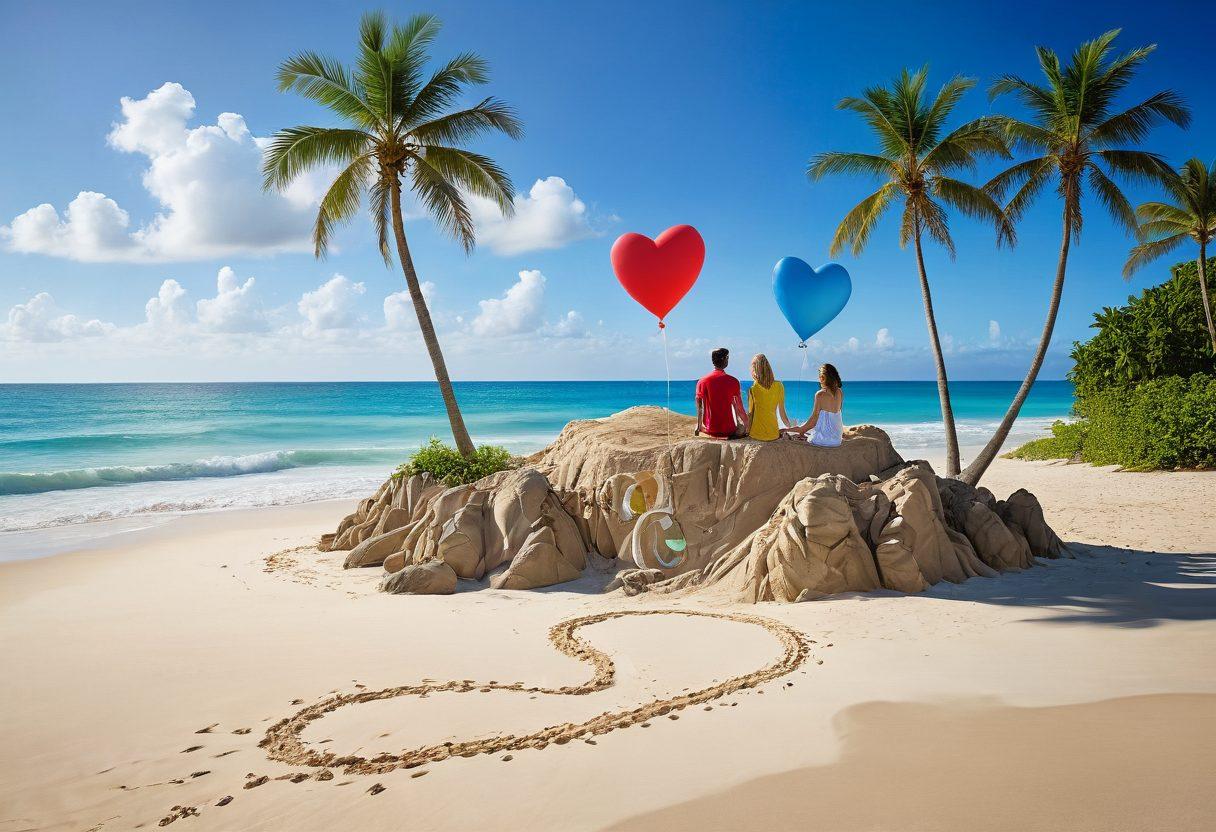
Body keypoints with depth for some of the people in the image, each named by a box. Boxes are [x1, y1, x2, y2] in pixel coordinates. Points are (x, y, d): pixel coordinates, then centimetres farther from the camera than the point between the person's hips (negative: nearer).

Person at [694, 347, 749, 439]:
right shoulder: (733, 381, -10)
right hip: (728, 430, -3)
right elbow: (739, 409, -6)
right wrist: (746, 424, 11)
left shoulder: (702, 382, -7)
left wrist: (698, 427, 12)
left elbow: (699, 408, -3)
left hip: (710, 430, 3)